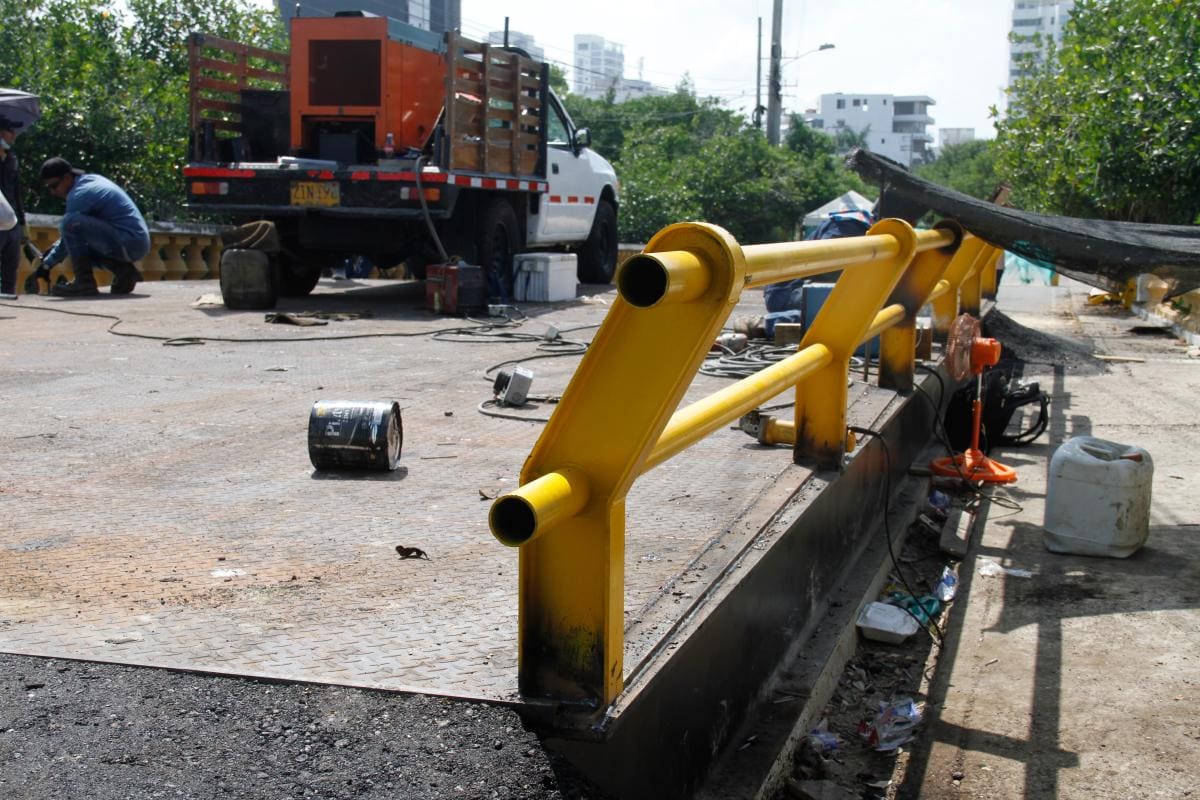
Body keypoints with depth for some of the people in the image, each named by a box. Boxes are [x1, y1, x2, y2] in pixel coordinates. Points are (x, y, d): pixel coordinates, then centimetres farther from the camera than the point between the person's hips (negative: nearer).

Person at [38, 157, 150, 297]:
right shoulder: (90, 179, 16)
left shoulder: (79, 194, -12)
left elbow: (69, 230, -5)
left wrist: (47, 264, 5)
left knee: (71, 222, -19)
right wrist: (52, 249, 23)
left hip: (127, 243, -10)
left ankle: (84, 282, -15)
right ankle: (123, 271, 10)